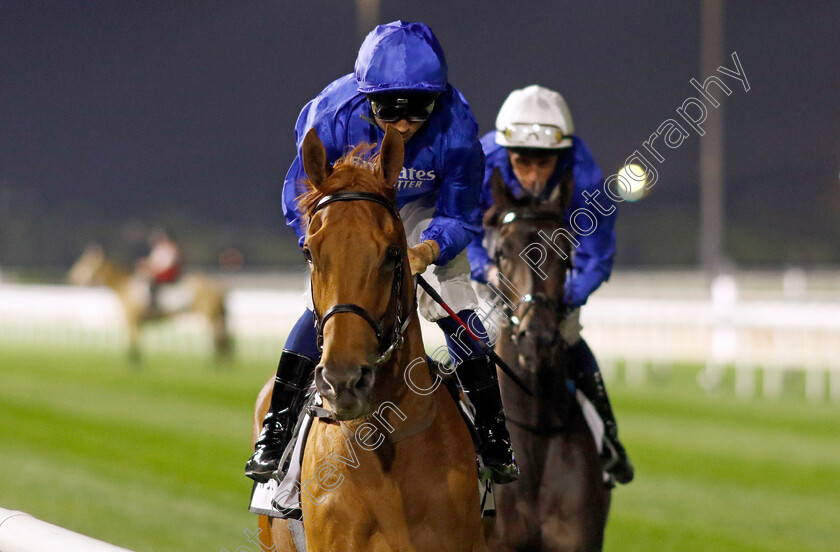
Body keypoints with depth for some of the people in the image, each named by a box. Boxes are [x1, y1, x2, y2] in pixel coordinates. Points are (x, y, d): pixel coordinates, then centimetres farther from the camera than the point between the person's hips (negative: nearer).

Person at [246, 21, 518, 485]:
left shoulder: (455, 127, -34)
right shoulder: (334, 116, -35)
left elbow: (460, 217, -21)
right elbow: (301, 199, -22)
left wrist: (427, 251, -42)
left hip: (423, 210, 1)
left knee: (455, 312, -13)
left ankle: (492, 434, 0)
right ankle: (275, 432, -9)